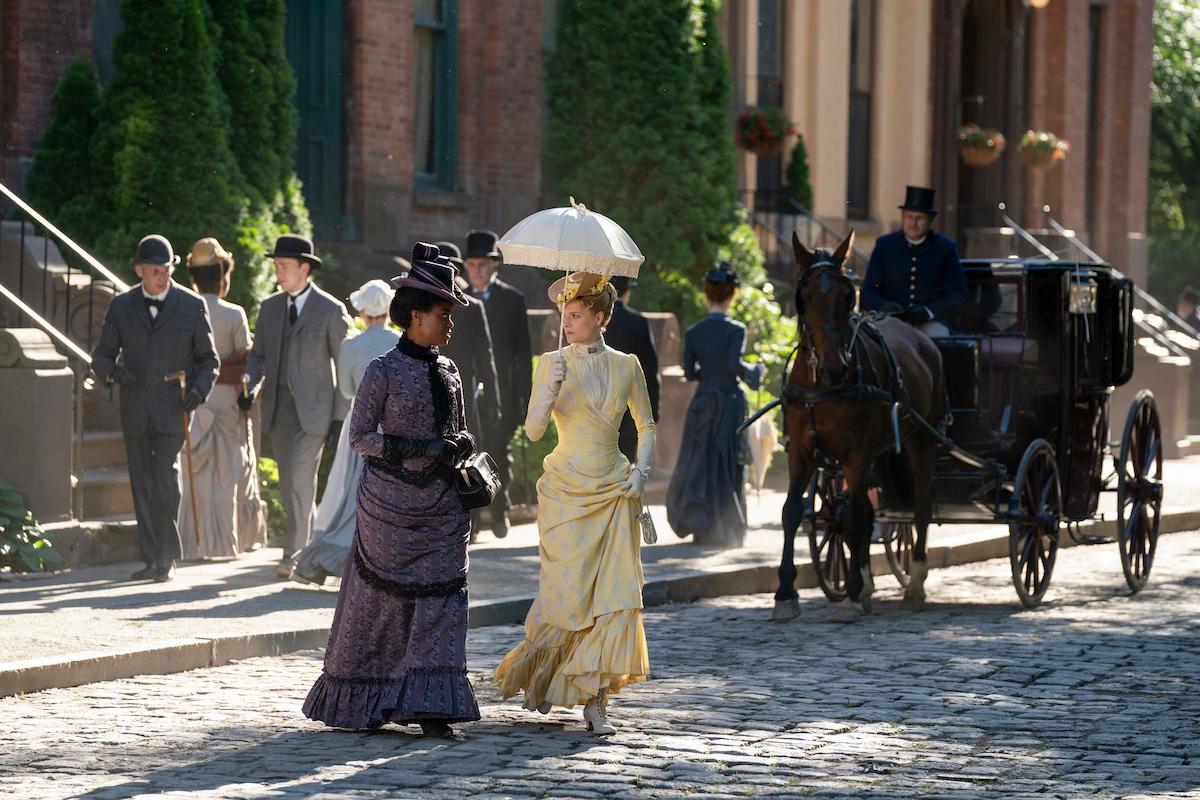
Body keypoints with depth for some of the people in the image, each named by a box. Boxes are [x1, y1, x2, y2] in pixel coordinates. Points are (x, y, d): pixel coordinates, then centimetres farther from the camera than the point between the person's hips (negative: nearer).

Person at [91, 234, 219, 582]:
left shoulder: (192, 305, 0)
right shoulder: (121, 306, 5)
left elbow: (208, 359, 6)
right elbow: (100, 356, 6)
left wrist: (199, 389, -13)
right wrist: (113, 371, -18)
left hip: (172, 410, -3)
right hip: (135, 411, 3)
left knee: (165, 477, -17)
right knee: (142, 487, 6)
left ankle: (167, 557, -8)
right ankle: (151, 560, 14)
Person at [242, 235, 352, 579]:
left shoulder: (331, 310, -5)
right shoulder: (270, 308, 10)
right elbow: (259, 356, 14)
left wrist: (340, 417, -8)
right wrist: (251, 388, -7)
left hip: (314, 408, -6)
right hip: (278, 408, 6)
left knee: (300, 477, -16)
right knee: (289, 484, 9)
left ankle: (293, 556, -14)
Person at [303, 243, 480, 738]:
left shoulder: (448, 372, 11)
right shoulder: (384, 371, -7)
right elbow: (360, 437, -9)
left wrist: (463, 444, -4)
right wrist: (420, 447, -19)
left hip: (441, 506, 5)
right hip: (390, 502, -5)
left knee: (441, 599, -5)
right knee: (381, 598, 3)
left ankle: (429, 707, -7)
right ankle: (357, 700, 19)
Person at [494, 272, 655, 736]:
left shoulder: (627, 366, 7)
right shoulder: (552, 363, 1)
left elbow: (646, 426, 16)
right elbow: (533, 430, -7)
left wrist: (641, 470, 0)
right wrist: (551, 389, -23)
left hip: (615, 493, 2)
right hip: (567, 490, -2)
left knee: (615, 592, -7)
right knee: (568, 591, -6)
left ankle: (595, 701, -1)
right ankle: (538, 668, 24)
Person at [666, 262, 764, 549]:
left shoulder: (693, 332, 2)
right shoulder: (735, 330, -10)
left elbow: (689, 372, 3)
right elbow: (735, 363, -23)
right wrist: (754, 370, -5)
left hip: (702, 401, 3)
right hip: (729, 401, -3)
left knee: (699, 461, 11)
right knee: (726, 463, 5)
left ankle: (697, 523, 6)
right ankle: (724, 530, 8)